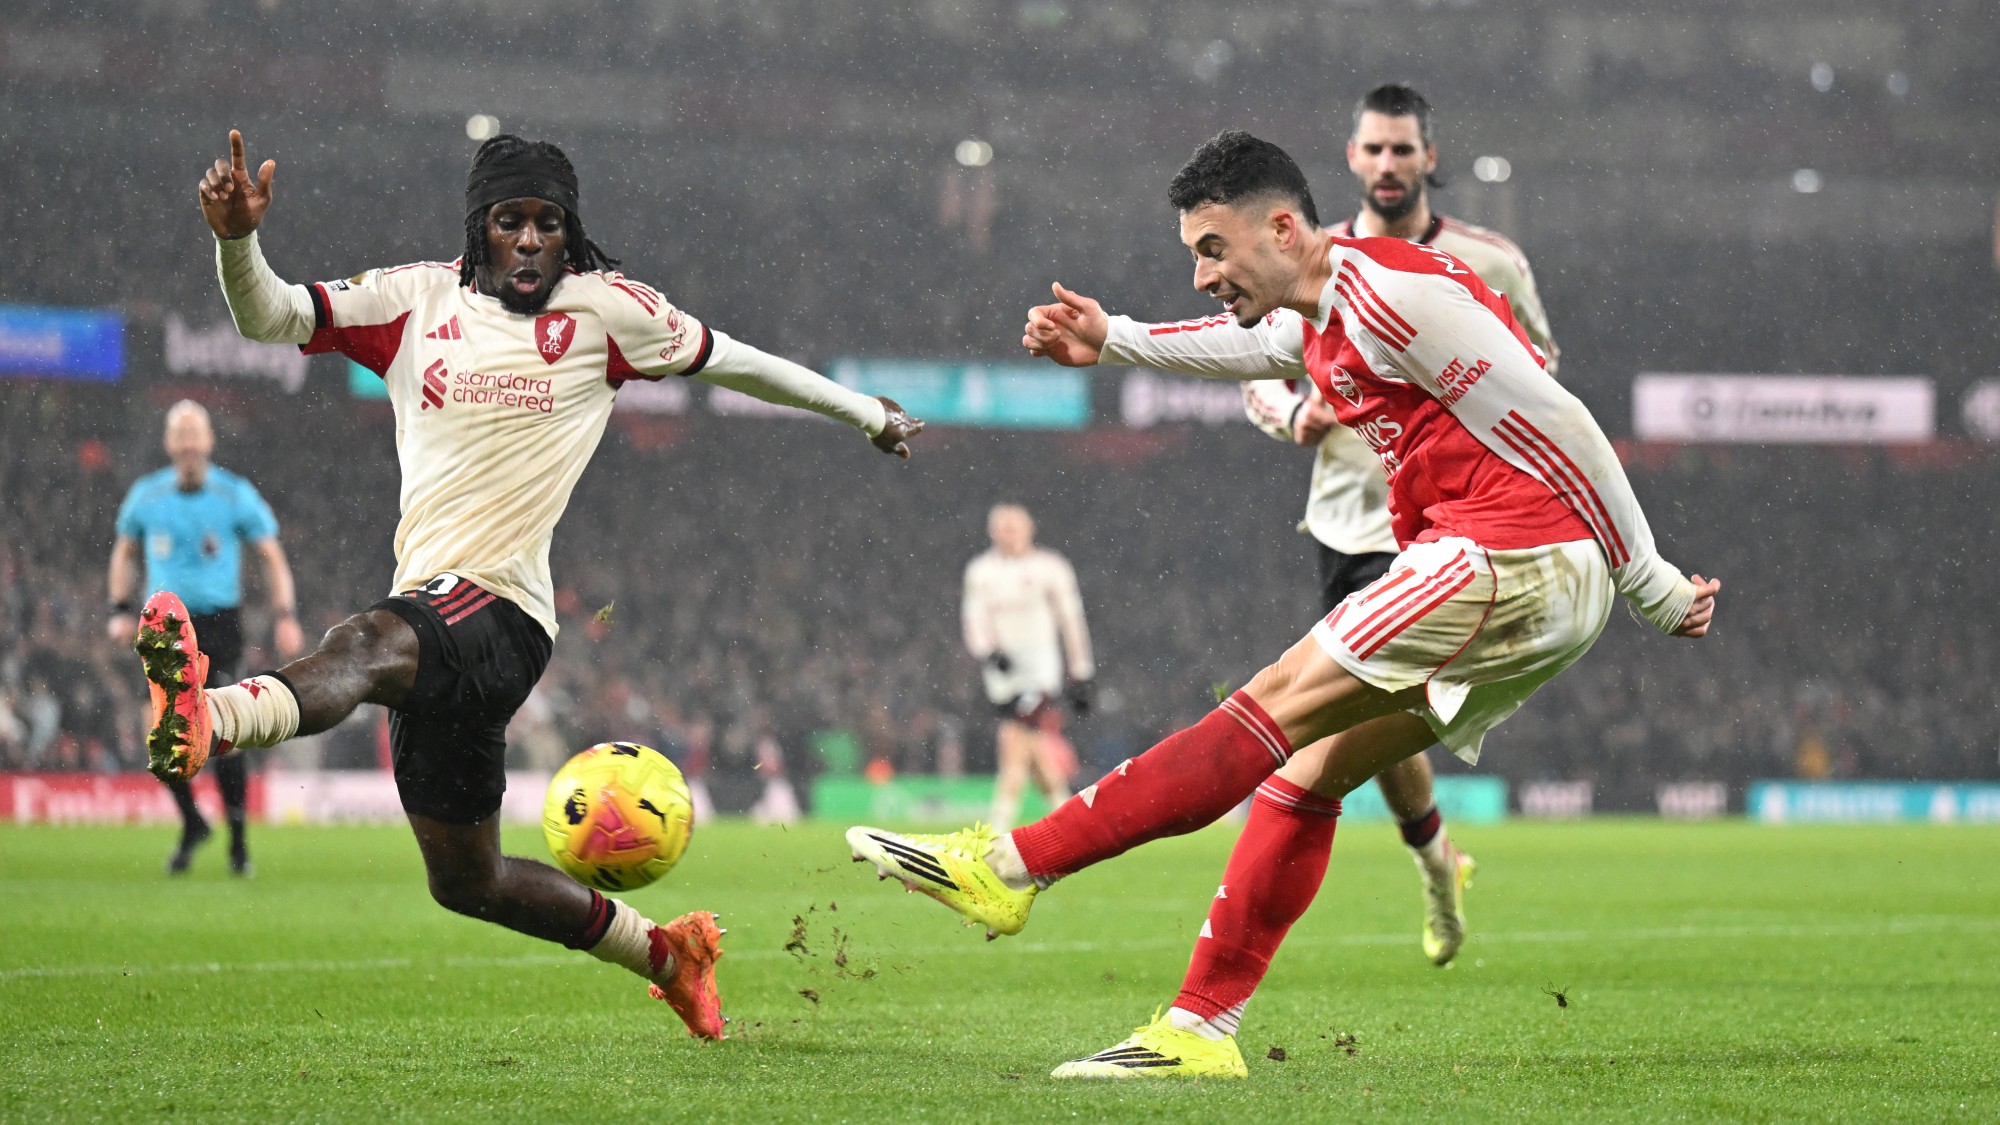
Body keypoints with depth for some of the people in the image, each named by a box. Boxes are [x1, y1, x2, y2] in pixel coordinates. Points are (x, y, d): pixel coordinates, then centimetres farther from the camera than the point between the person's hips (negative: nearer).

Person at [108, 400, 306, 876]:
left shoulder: (236, 495, -1)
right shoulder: (146, 495, 5)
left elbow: (272, 557, 6)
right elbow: (125, 552, 21)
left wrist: (285, 617, -4)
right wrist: (120, 610, 10)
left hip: (219, 625, -2)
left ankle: (239, 841, 3)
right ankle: (192, 824, 17)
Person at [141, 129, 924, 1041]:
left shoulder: (606, 309, 5)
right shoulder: (416, 299, 12)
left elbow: (731, 361, 18)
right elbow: (269, 318, 5)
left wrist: (865, 413, 29)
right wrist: (237, 238, -17)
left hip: (502, 613, -6)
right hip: (430, 621, 6)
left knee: (363, 646, -40)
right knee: (465, 882, 17)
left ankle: (204, 717, -71)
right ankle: (664, 952, 38)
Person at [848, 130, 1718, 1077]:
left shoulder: (1388, 291, -14)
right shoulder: (1320, 314, 17)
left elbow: (1557, 425, -16)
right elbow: (1252, 347, 44)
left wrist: (1646, 582, -13)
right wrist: (1113, 341, 36)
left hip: (1512, 561, -10)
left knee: (1276, 709, -12)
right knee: (1309, 768, 8)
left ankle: (1013, 866, -14)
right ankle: (1201, 1029, 8)